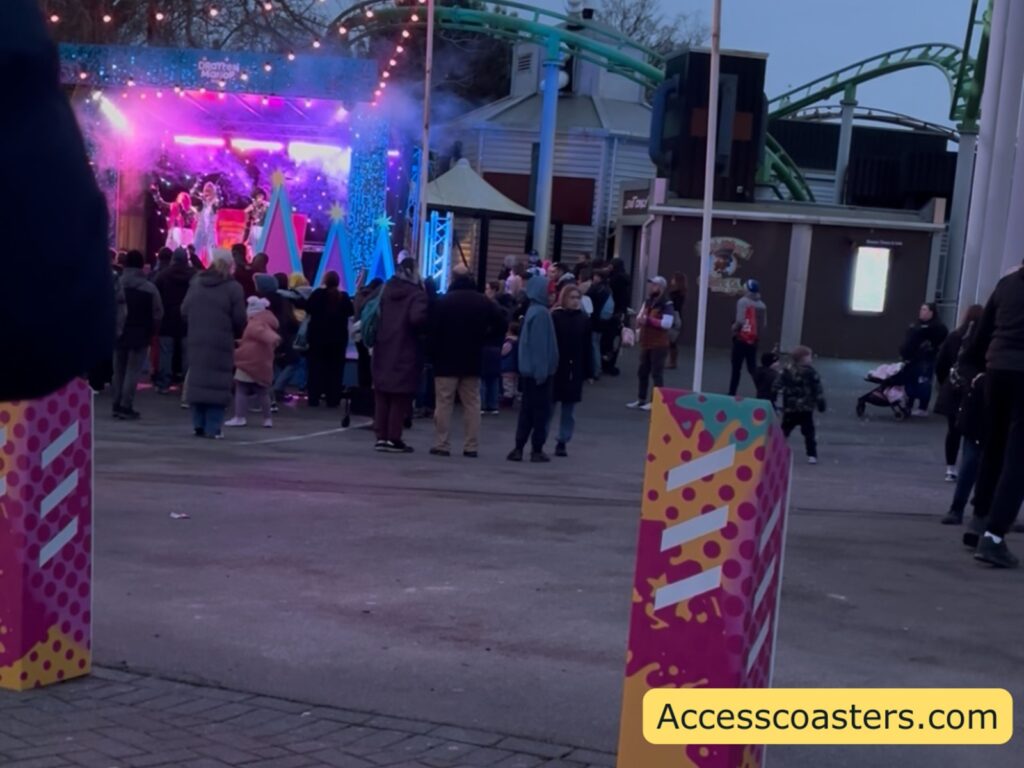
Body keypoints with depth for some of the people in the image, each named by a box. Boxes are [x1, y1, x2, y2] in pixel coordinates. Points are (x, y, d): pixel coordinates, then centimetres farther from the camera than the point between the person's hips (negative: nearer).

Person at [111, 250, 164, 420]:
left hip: (118, 334, 3)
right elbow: (158, 314, -7)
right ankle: (126, 407, -4)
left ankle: (117, 405, 16)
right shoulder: (149, 288, -8)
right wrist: (151, 333, 7)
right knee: (132, 372, -1)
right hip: (140, 336, -3)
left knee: (118, 371, 14)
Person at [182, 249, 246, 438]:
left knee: (197, 380, 9)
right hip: (221, 343, -5)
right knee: (217, 384, -2)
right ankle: (213, 428, -5)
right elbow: (239, 319, -7)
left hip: (196, 341, 5)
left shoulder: (196, 283, 10)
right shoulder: (233, 287, -6)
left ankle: (198, 424, 9)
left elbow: (184, 311, 9)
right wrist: (236, 334, 13)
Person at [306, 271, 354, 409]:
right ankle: (333, 399, 2)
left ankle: (314, 398, 5)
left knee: (316, 367, 7)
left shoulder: (318, 294, -9)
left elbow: (308, 308, -6)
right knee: (335, 368, 5)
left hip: (318, 335, -1)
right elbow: (351, 312, 6)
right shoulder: (344, 296, -4)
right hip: (338, 337, 1)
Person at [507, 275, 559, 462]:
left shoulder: (533, 311, 13)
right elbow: (541, 345, -20)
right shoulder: (541, 313, -16)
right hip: (540, 370, -9)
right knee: (541, 410, 0)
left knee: (527, 410, 11)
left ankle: (519, 448, 10)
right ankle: (537, 450, 4)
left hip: (529, 370, 9)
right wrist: (542, 371, -20)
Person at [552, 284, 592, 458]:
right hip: (555, 368, -3)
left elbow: (587, 347, 5)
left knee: (569, 408, 6)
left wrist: (587, 370, 1)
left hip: (575, 370, 3)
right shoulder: (555, 317, -4)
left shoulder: (584, 319, 5)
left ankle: (562, 442, 13)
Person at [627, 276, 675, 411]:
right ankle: (641, 399, 21)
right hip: (646, 344, 8)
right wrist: (639, 320, -7)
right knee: (642, 372, 12)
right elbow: (640, 318, 18)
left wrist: (648, 320, -21)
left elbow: (667, 323, -23)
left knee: (657, 373, -6)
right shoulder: (647, 302, 13)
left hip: (659, 345, -8)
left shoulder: (666, 305, -12)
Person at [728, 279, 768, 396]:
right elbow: (764, 324, 6)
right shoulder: (762, 305, 6)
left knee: (736, 368, 2)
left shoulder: (743, 301, -10)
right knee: (752, 368, 13)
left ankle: (732, 393, 5)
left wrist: (734, 328, -2)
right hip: (753, 340, 5)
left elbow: (740, 321, -19)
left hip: (742, 339, -5)